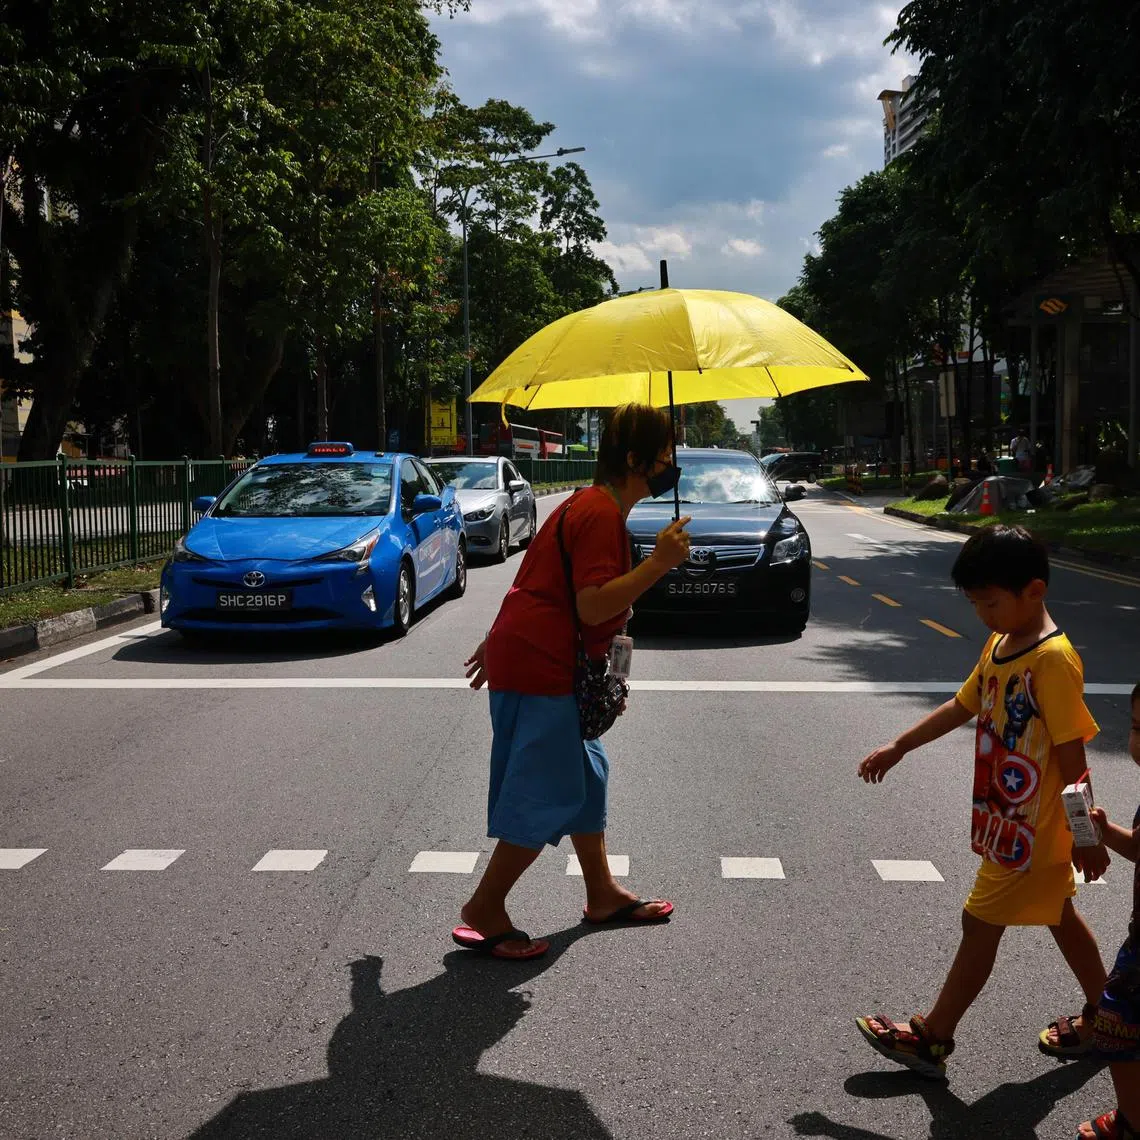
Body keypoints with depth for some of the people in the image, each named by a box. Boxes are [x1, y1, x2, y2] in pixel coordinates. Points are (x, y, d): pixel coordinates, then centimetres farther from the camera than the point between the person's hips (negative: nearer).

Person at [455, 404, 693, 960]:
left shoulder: (588, 506, 17)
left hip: (526, 657, 11)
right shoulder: (602, 513, -16)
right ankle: (484, 913, 4)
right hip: (540, 669, -11)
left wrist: (497, 643, 26)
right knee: (548, 795, -6)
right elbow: (593, 606, -24)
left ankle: (602, 894, 29)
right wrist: (659, 562, -25)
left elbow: (536, 581, 22)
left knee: (586, 774, 18)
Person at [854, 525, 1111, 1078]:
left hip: (1031, 830, -8)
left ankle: (931, 1039, 15)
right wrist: (897, 748, 17)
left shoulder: (1053, 661, -24)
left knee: (980, 924, 2)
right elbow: (962, 707, 15)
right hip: (1009, 819, 8)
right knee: (1058, 915, 21)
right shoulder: (999, 645, 3)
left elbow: (1072, 757, -21)